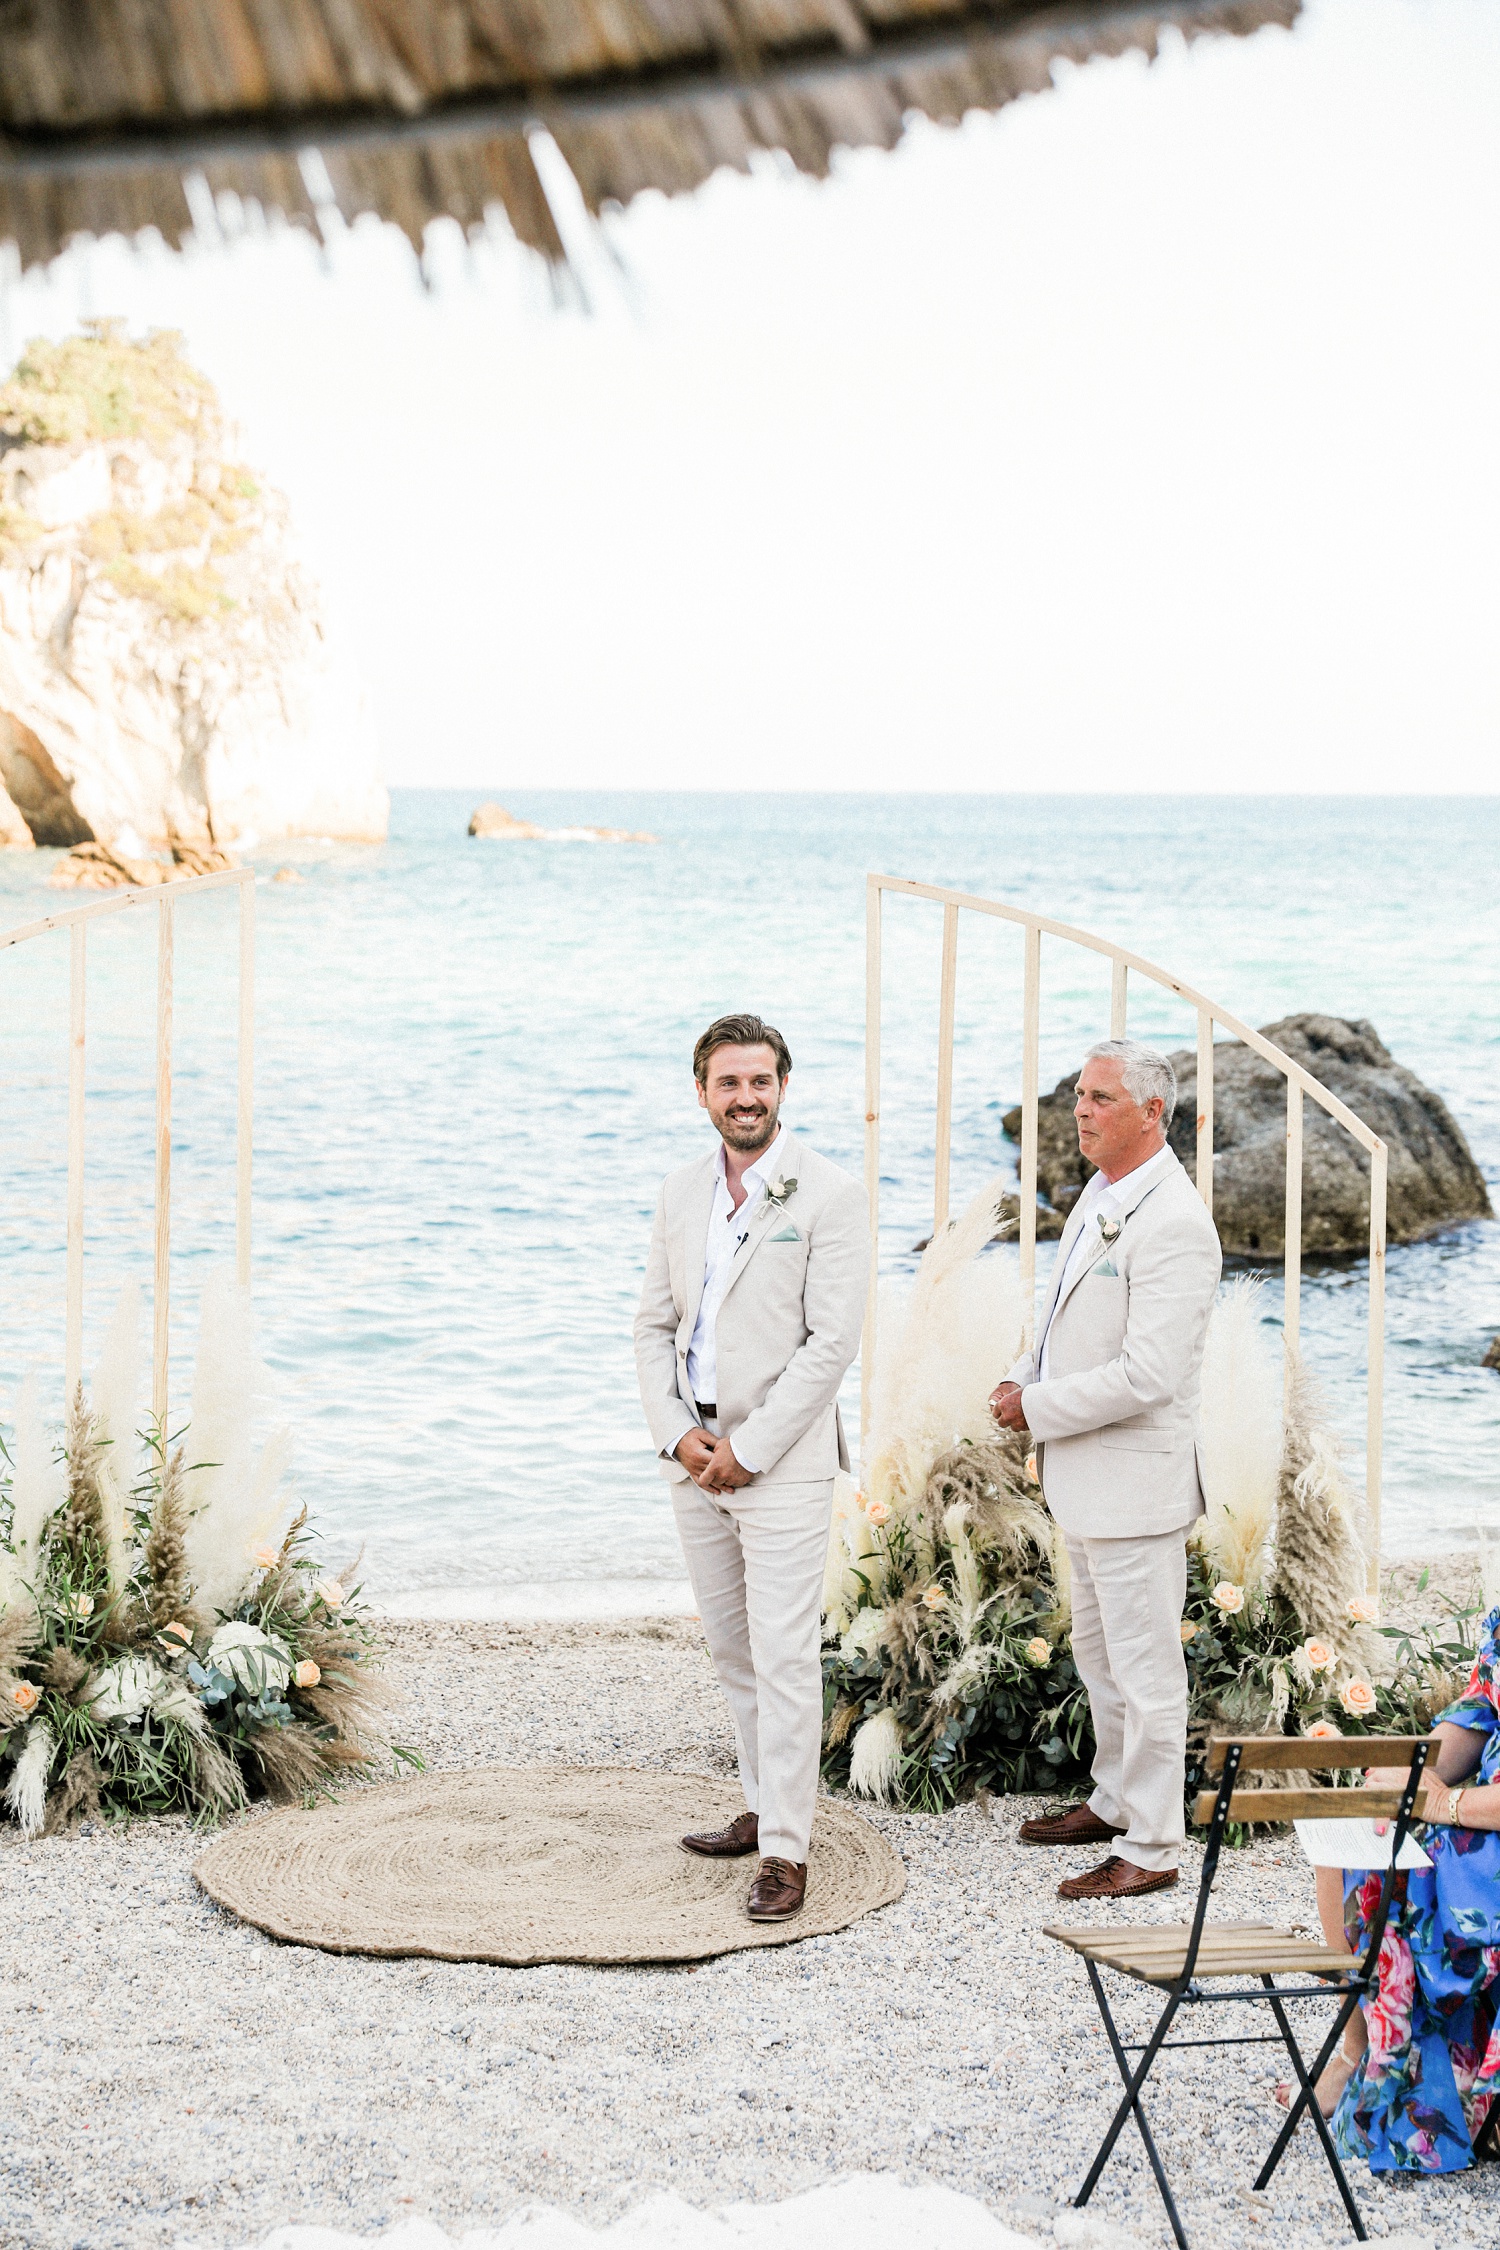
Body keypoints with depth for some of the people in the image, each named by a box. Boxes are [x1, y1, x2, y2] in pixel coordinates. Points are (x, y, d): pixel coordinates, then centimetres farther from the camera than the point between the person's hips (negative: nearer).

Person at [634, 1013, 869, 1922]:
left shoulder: (830, 1197, -9)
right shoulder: (683, 1192, 10)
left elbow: (832, 1343, -13)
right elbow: (655, 1325, 12)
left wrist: (747, 1447, -14)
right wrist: (676, 1432, -3)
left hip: (783, 1464, -6)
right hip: (696, 1462, 6)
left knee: (784, 1658, -6)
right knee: (732, 1650, 14)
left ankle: (786, 1853, -1)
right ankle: (768, 1806, 27)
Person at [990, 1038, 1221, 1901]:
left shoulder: (1174, 1224, -22)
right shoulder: (1101, 1194, 9)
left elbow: (1144, 1376, -26)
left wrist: (1037, 1407, -17)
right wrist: (1026, 1377, 3)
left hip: (1138, 1476, -10)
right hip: (1087, 1475, 10)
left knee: (1145, 1668, 0)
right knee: (1099, 1654, 22)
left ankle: (1151, 1849, 9)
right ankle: (1117, 1800, 38)